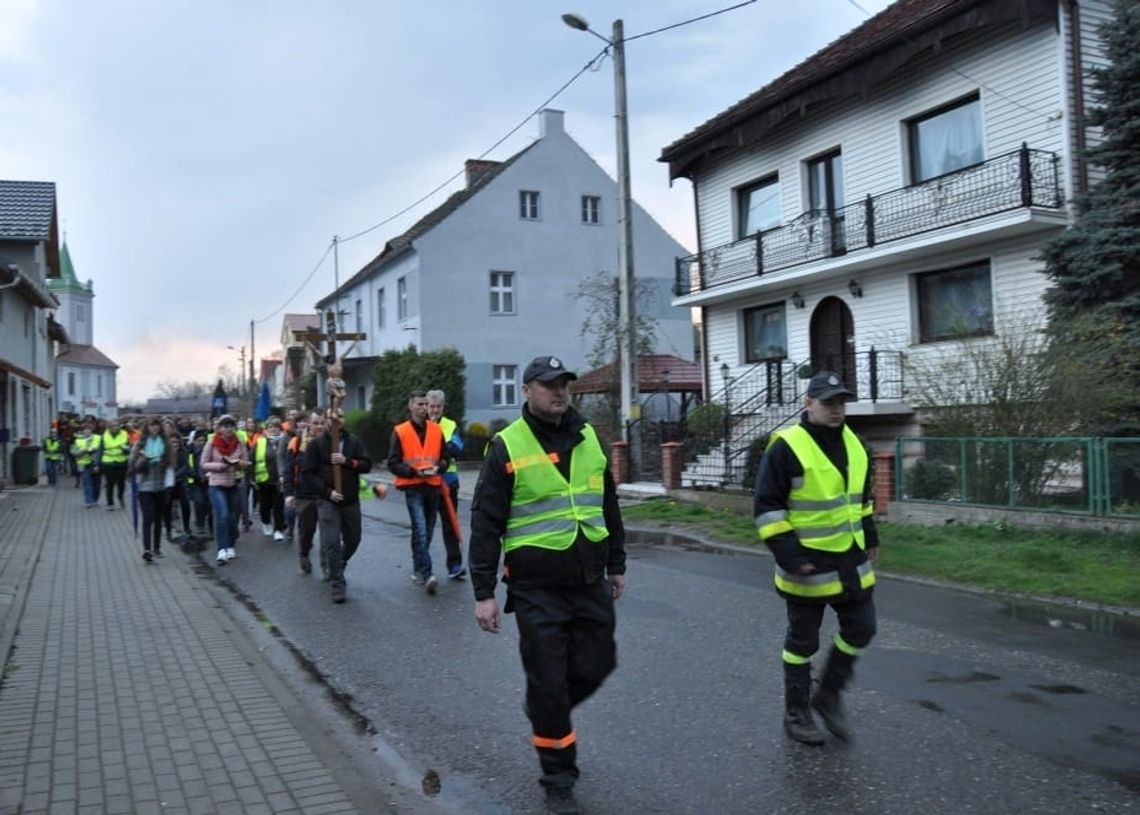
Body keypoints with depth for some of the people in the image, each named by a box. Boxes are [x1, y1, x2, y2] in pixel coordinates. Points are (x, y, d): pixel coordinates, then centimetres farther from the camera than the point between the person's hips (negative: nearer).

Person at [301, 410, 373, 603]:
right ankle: (337, 584, -3)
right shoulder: (316, 444, -2)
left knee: (353, 540, 13)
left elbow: (367, 465, 0)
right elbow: (307, 474, -4)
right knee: (332, 543, -10)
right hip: (327, 501, -3)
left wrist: (347, 461, -17)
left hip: (351, 501, 4)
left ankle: (335, 567, 39)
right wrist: (327, 492, -14)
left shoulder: (353, 441, 6)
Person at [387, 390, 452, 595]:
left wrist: (438, 467, -8)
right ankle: (426, 575, -18)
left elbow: (445, 457, 14)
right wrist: (415, 471, -16)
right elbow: (393, 463, -3)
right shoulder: (400, 432, -2)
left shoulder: (436, 430, 8)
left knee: (427, 531, 12)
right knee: (420, 530, -15)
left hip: (433, 485, 4)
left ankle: (418, 569, 27)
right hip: (413, 487, -4)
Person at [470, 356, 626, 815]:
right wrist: (484, 592, -10)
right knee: (548, 682, 3)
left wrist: (616, 565, 18)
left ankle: (547, 711, 41)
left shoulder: (588, 438, 7)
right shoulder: (507, 447, -8)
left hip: (590, 582, 5)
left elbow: (608, 506, 16)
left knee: (595, 666, 10)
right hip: (537, 587, -5)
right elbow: (485, 524, -8)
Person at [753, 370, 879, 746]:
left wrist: (870, 537, 20)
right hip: (808, 563, -7)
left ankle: (827, 696, 30)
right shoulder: (786, 447, -16)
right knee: (803, 640, 5)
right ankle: (796, 713, 22)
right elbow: (766, 505, -16)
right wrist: (787, 553, -20)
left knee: (861, 627, 12)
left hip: (850, 558, 7)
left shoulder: (852, 443, 8)